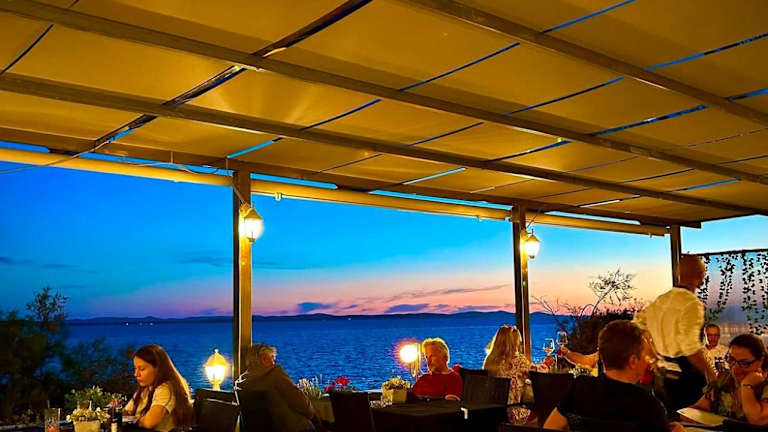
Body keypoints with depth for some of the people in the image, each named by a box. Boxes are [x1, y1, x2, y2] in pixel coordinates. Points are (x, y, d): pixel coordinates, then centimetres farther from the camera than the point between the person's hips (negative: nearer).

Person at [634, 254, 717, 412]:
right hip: (686, 370, -8)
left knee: (670, 415, 18)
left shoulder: (660, 300, 7)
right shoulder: (692, 304, -16)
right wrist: (711, 375, -17)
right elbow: (691, 347, -25)